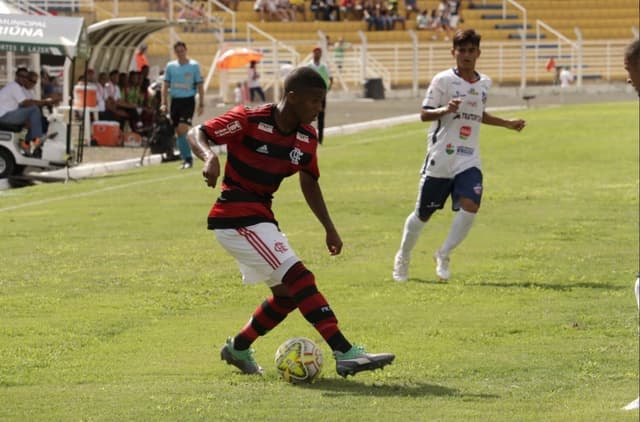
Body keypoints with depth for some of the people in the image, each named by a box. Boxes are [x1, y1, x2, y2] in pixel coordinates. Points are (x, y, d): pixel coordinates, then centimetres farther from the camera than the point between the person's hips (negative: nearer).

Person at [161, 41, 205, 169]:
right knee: (178, 132, 4)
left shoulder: (194, 65, 0)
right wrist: (164, 103, 2)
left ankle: (188, 159, -11)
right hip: (175, 100, 4)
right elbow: (166, 85, 11)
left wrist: (201, 104, -3)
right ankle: (185, 159, 12)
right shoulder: (170, 66, 8)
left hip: (188, 100, -4)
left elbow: (200, 85, 2)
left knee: (183, 129, -17)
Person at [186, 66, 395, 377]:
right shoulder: (249, 120, -17)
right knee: (300, 279, -18)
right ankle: (346, 354, -24)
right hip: (236, 219, -9)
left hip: (262, 218, 9)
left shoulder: (307, 137, 4)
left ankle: (237, 348, 31)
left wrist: (329, 228, 14)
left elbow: (309, 182, 17)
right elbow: (197, 134, -15)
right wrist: (210, 157, -36)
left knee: (288, 293, 14)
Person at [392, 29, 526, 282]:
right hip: (440, 159, -4)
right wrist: (445, 110, -27)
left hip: (468, 159, 4)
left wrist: (508, 124, 22)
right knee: (423, 214, 6)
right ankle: (403, 258, 30)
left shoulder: (484, 83, 10)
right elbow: (424, 114, -9)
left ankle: (443, 256, -2)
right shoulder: (443, 80, -6)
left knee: (470, 206, -20)